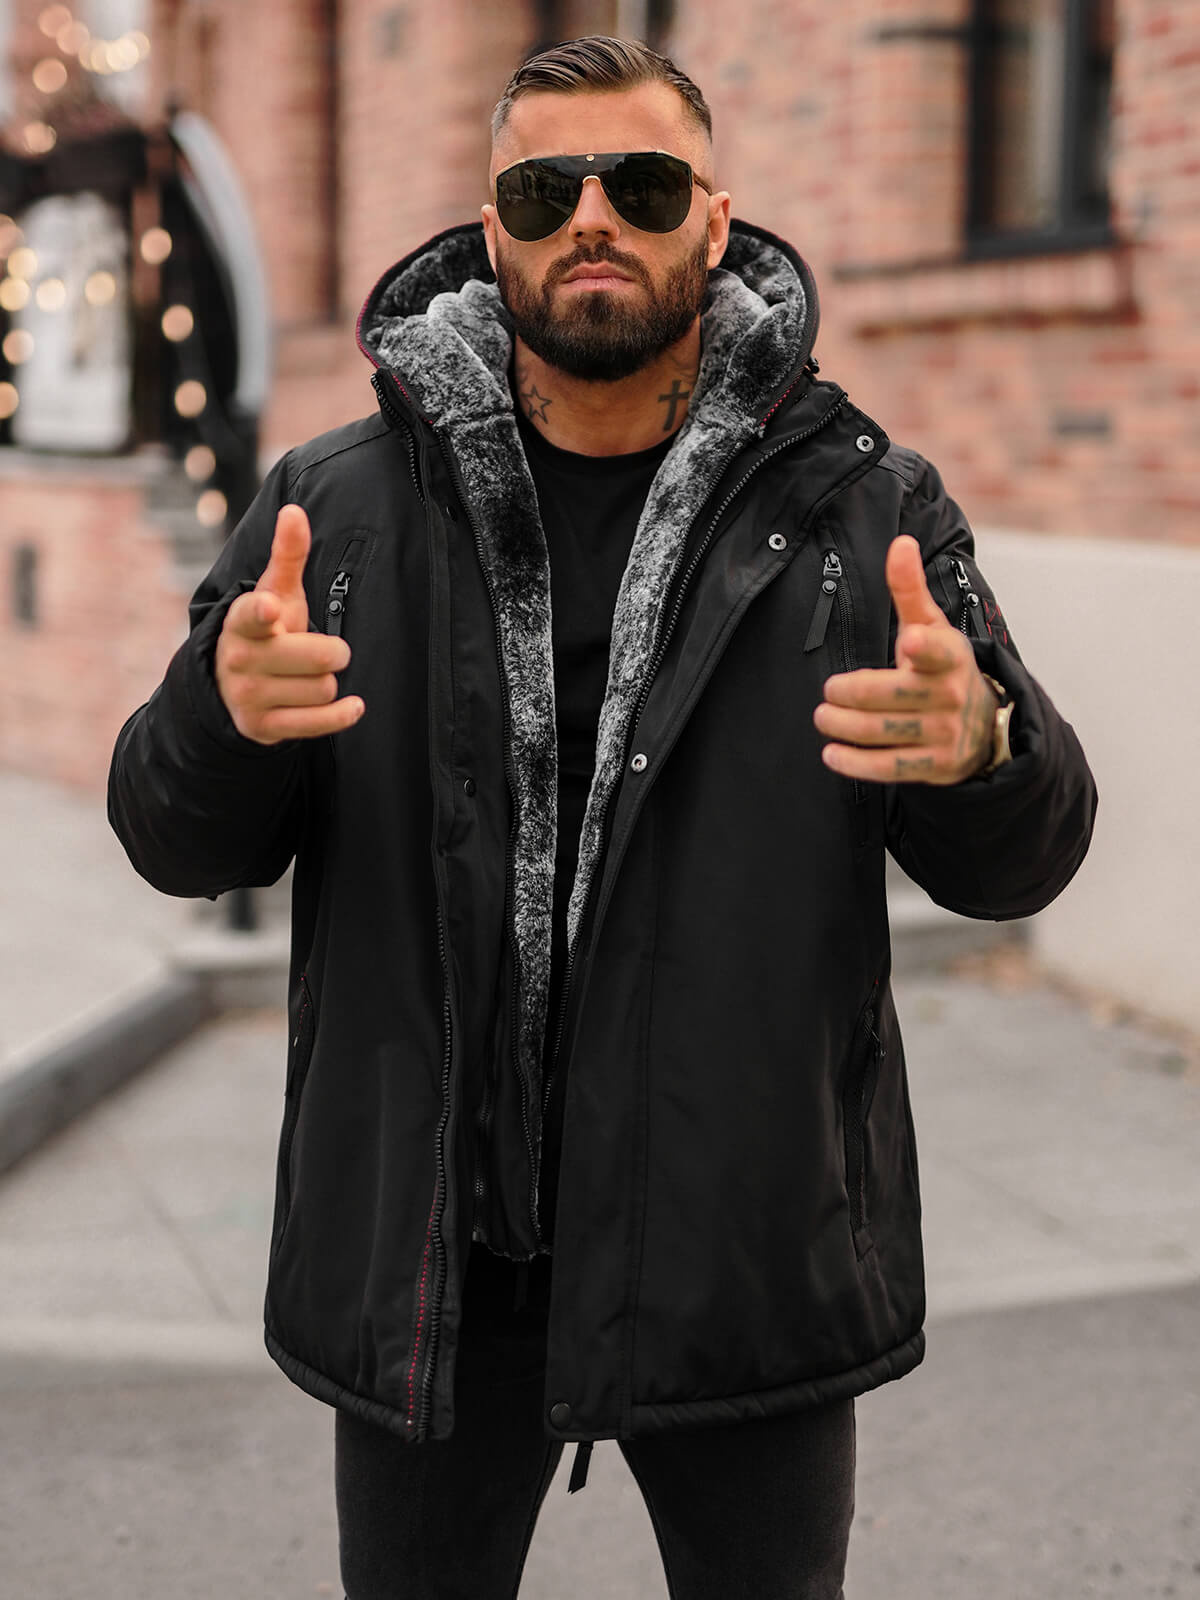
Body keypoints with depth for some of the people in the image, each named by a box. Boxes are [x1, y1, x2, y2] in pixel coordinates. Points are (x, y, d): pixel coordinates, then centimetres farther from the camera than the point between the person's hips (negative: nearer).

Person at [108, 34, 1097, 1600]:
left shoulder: (863, 508, -1)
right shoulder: (339, 504, 0)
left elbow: (1020, 864, -1)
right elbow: (182, 848, 0)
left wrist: (979, 751, -25)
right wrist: (223, 712, -23)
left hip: (747, 1254, 0)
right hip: (431, 1256, 1)